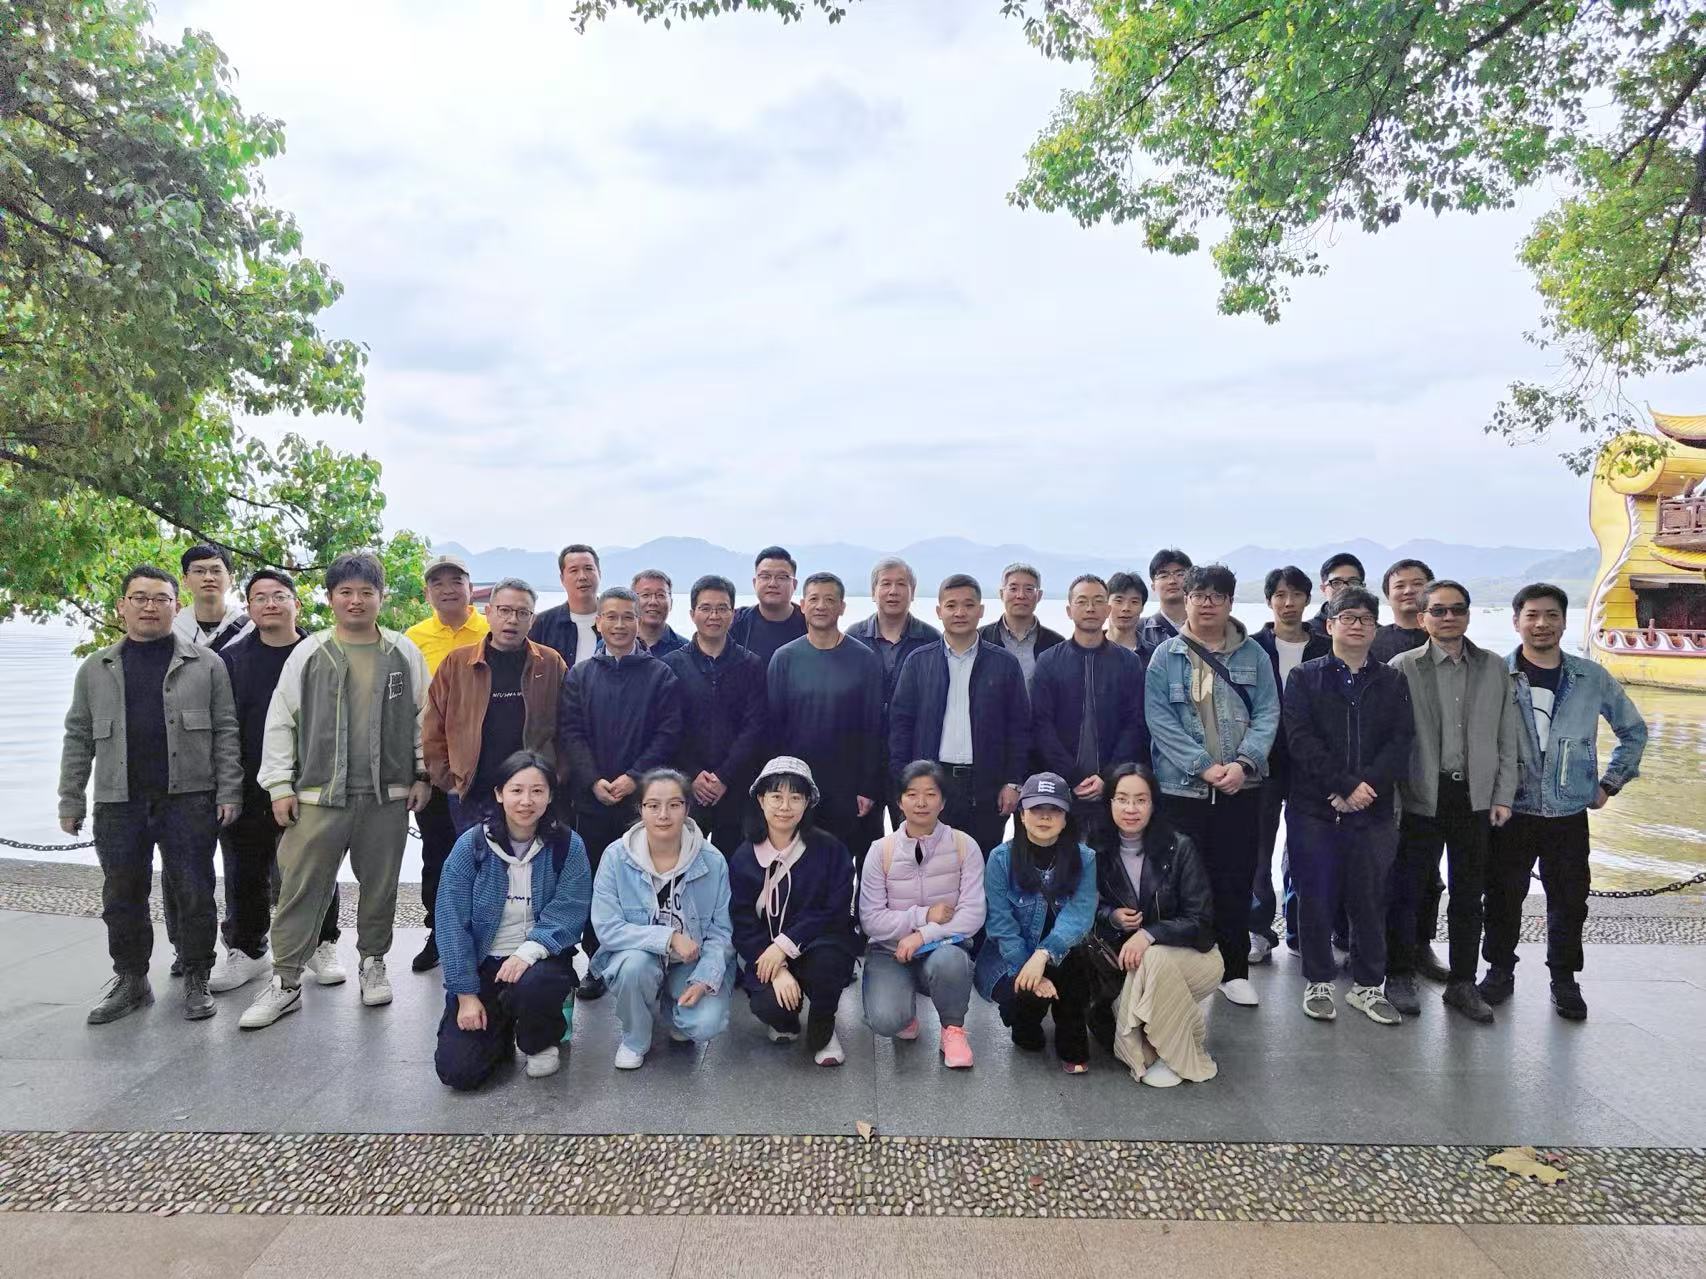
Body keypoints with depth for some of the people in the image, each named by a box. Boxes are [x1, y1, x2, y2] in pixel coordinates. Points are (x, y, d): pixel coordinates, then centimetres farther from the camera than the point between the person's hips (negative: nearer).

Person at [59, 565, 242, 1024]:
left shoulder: (206, 664, 4)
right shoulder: (95, 669, 11)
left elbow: (225, 732, 1)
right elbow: (78, 739, 12)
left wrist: (229, 792, -5)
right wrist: (71, 801, 8)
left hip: (188, 800, -2)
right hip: (118, 804, 3)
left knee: (195, 895, 2)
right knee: (122, 898, 9)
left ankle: (196, 981, 15)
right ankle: (131, 981, 25)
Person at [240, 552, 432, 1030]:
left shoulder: (404, 654, 3)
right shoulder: (308, 654, 1)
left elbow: (423, 717, 9)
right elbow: (280, 721, 3)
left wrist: (423, 775, 5)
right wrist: (280, 786, -1)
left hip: (387, 795, 1)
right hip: (319, 795, -1)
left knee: (380, 887, 11)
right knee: (301, 888, 1)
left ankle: (373, 963, 29)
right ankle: (285, 980, 13)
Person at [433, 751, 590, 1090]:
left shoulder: (567, 846, -8)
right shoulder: (471, 845, -8)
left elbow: (568, 913, -13)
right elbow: (452, 921, -8)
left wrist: (529, 951, -31)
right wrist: (466, 994, -12)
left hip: (541, 959, -1)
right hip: (482, 963, 1)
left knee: (533, 986, -36)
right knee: (456, 1071, -13)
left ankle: (542, 1042, 1)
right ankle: (501, 1028, 23)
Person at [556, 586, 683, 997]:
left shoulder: (660, 675, 3)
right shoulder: (579, 676, 10)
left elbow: (668, 733, -3)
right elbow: (570, 732, 3)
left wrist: (634, 777, -13)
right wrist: (594, 781, -11)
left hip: (642, 798, -2)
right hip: (591, 798, 2)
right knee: (594, 883, 7)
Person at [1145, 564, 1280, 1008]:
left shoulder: (1253, 655, 7)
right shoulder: (1166, 656, 1)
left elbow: (1267, 714, 3)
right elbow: (1160, 720, -6)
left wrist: (1243, 763, -13)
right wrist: (1204, 766, -14)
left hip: (1241, 788, 2)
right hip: (1181, 786, -2)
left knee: (1236, 881, 8)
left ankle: (1234, 970, 21)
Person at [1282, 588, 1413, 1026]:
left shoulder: (1392, 682, 11)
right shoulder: (1305, 678, 4)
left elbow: (1401, 742, 0)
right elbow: (1301, 740, -8)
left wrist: (1367, 785, -14)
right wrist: (1344, 785, -16)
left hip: (1373, 810, 2)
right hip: (1313, 809, -2)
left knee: (1371, 899, 7)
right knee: (1316, 898, 4)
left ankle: (1367, 985, 21)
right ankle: (1318, 983, 17)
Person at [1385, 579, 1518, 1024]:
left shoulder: (1495, 668, 7)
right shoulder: (1403, 667, -4)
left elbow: (1506, 737, 9)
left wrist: (1503, 795, 4)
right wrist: (1390, 798, -9)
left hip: (1475, 799, 3)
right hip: (1421, 798, -3)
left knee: (1468, 895, 11)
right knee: (1406, 889, 4)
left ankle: (1463, 983, 24)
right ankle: (1400, 978, 18)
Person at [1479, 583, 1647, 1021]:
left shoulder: (1591, 678, 1)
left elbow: (1634, 730, 15)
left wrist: (1610, 783, 10)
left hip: (1569, 814, 2)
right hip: (1510, 812, -1)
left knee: (1570, 901, 8)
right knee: (1503, 898, 8)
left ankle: (1565, 980, 25)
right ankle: (1500, 969, 25)